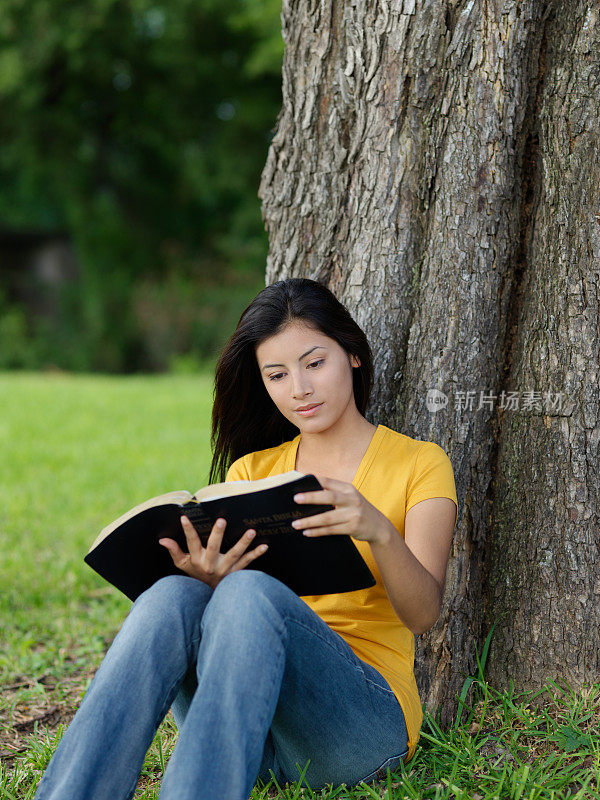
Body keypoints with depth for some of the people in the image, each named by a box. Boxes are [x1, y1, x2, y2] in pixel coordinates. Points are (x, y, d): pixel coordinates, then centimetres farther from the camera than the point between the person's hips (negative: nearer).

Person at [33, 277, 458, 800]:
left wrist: (378, 531, -28)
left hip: (366, 720, -3)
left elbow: (422, 614, -6)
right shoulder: (251, 471, 19)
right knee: (174, 596, -30)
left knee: (250, 594, -33)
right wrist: (211, 580, -18)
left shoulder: (419, 464, 8)